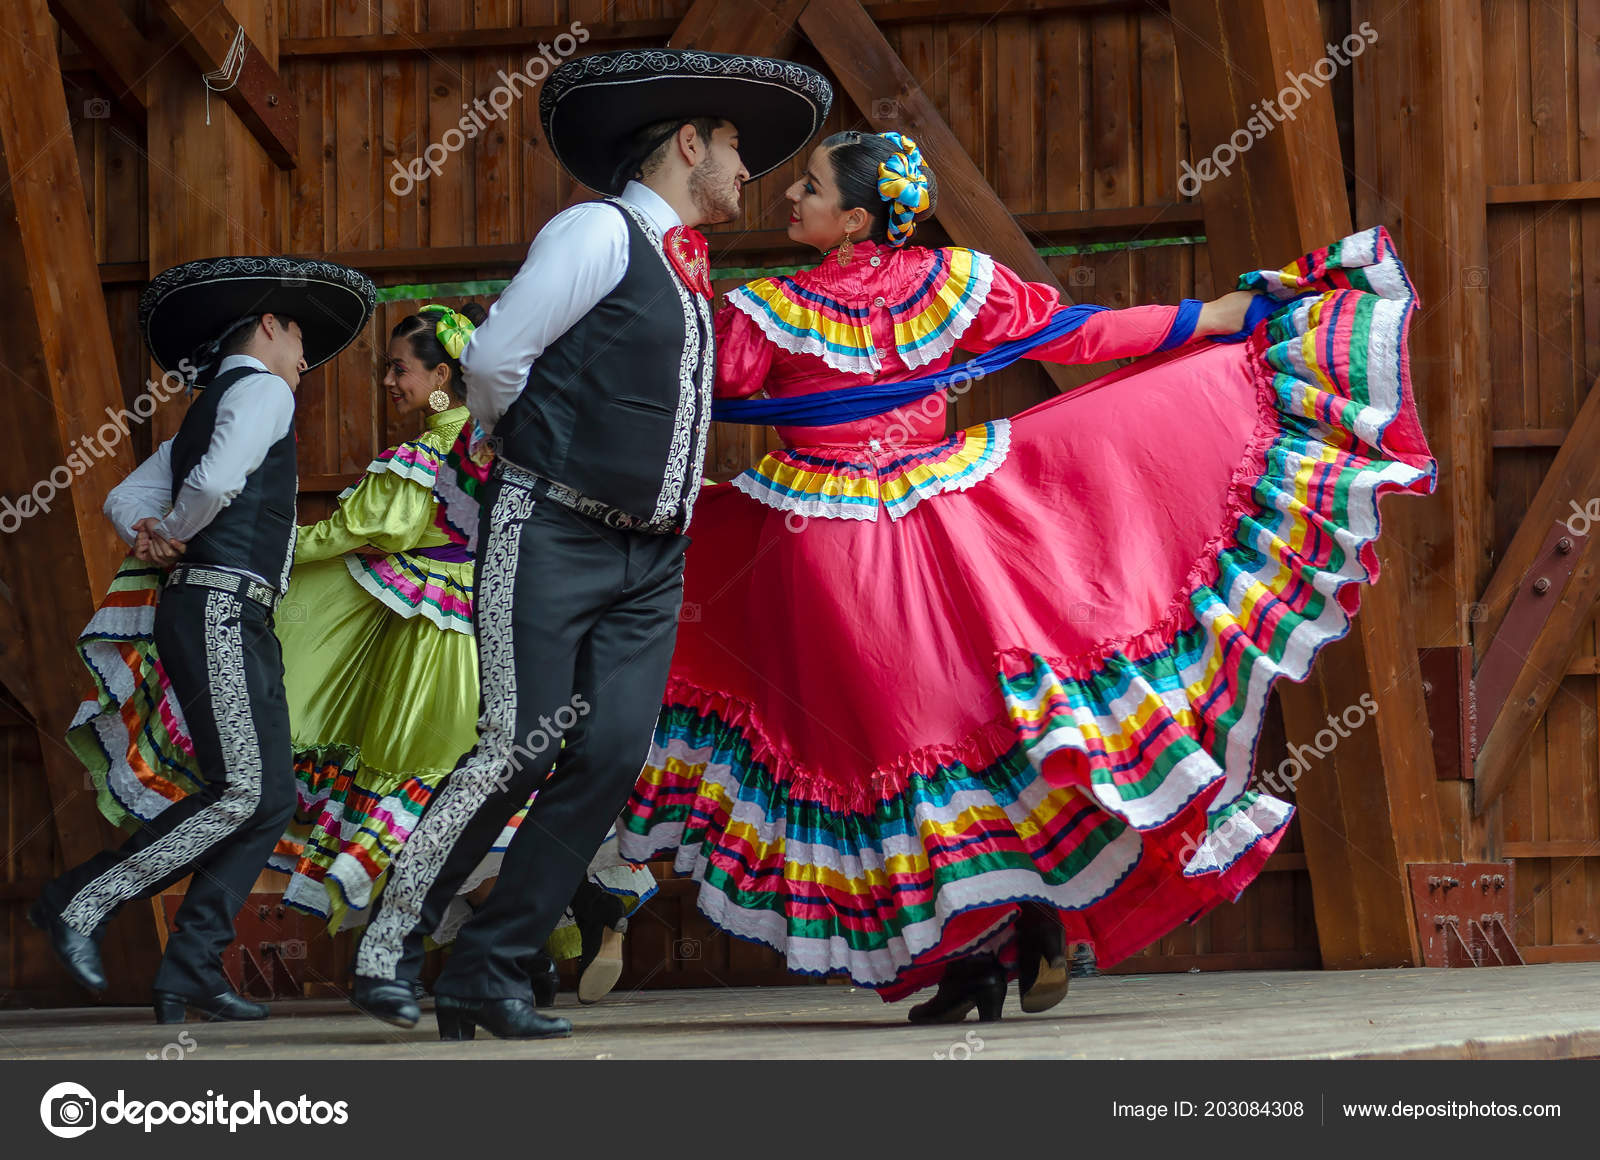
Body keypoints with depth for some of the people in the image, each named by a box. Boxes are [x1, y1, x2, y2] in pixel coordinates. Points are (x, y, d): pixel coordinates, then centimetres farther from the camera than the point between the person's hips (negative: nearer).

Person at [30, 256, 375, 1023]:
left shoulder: (206, 411, 27)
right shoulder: (263, 391, -2)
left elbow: (125, 498, 20)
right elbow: (214, 481, -19)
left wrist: (151, 534, 0)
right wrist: (176, 535, -1)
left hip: (243, 624, 10)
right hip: (219, 608, -10)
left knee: (271, 799, 2)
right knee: (239, 790, -15)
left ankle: (191, 969, -3)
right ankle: (79, 903, -10)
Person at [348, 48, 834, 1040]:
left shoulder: (689, 271, 18)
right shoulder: (599, 233, -7)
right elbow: (494, 359, -10)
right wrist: (534, 452, 5)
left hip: (651, 558, 7)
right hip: (552, 537, -7)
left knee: (614, 753, -7)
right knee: (520, 744, -13)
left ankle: (490, 973, -3)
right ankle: (389, 950, -2)